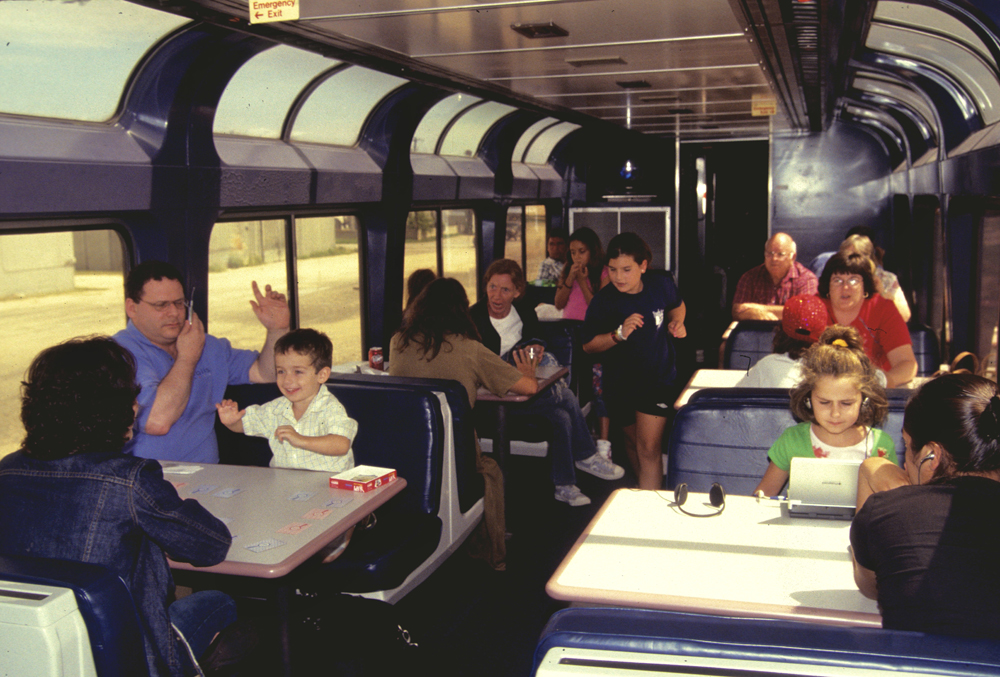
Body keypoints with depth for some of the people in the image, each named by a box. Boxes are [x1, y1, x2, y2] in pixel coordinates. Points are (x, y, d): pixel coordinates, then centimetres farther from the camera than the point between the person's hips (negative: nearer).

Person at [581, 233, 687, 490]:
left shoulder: (661, 285, -11)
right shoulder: (603, 300, -18)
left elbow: (677, 305, 13)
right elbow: (588, 345, -14)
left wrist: (676, 323, -8)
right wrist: (619, 334, -29)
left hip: (658, 379, -1)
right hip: (620, 382, 1)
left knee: (648, 449, -11)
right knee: (632, 441, 22)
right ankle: (645, 487, 47)